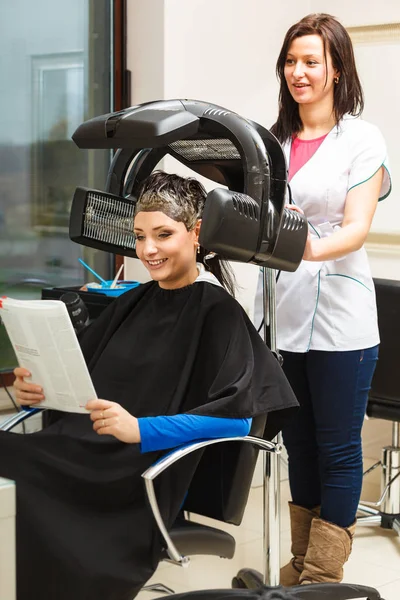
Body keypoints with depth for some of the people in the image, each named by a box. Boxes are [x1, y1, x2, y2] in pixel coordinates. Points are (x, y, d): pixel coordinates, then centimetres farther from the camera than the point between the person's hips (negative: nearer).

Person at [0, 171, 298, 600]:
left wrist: (141, 430, -23)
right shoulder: (132, 303, 20)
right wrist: (38, 390, -3)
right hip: (76, 449, 7)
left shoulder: (218, 314, -1)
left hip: (143, 476, -6)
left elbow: (237, 415, -13)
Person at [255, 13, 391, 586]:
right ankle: (300, 565, 24)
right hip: (282, 316, 5)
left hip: (338, 319, -5)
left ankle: (323, 577, 9)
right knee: (298, 443, 13)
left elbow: (357, 229, -12)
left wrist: (314, 250, -32)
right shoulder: (275, 141, 13)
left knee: (337, 449, 1)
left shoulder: (362, 140, -2)